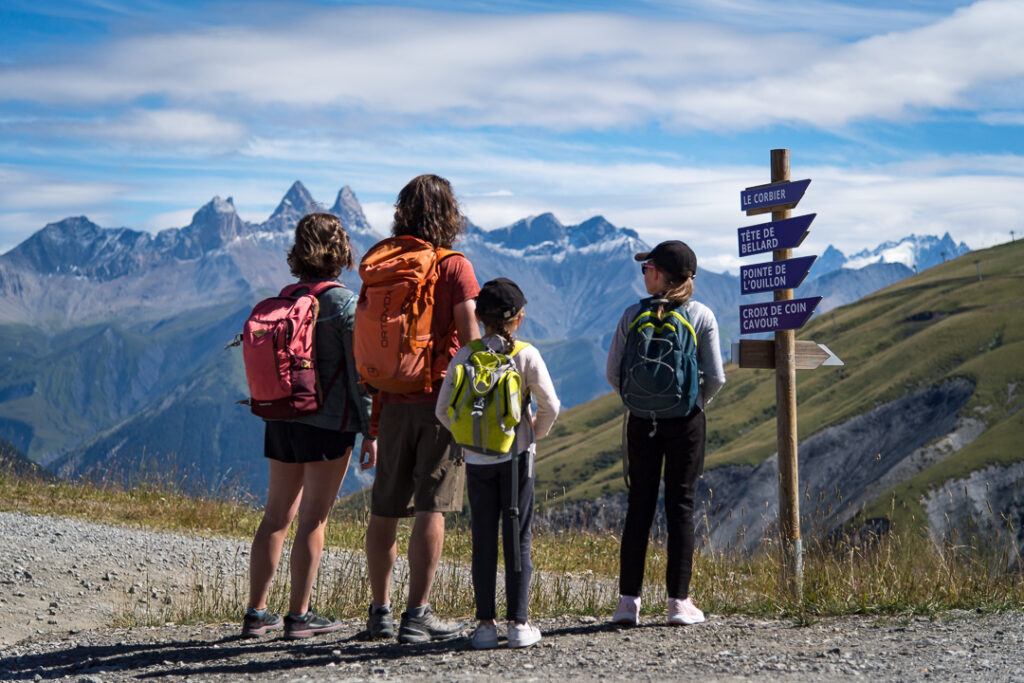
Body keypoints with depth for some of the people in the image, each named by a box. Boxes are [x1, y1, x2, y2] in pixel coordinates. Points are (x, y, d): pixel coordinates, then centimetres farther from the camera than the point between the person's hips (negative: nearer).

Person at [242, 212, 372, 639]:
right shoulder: (345, 304, -10)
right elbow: (359, 374, -11)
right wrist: (370, 430, -5)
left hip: (281, 420, 6)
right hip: (328, 424, -6)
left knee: (277, 515, 12)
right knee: (313, 519, 0)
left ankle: (256, 612, 14)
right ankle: (299, 616, 4)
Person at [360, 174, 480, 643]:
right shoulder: (455, 267, -4)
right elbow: (469, 339, -12)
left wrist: (371, 427, 14)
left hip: (394, 405, 4)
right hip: (441, 400, -4)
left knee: (384, 511, 10)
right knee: (430, 508, -3)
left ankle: (380, 612, 17)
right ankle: (417, 615, -4)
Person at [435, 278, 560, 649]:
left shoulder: (463, 357, -2)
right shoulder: (526, 355, -7)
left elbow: (443, 410, -2)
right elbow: (550, 406, -9)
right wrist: (536, 433, 10)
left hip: (477, 460, 2)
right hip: (516, 455, -1)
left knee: (483, 540, 6)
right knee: (517, 539, 4)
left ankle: (485, 624, 7)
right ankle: (518, 622, 4)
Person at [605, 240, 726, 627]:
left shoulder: (633, 315, -3)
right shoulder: (701, 316, -5)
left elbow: (613, 372, -1)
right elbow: (715, 378, -6)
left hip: (642, 422, 1)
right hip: (686, 422, -1)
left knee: (639, 506, 8)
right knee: (681, 507, 5)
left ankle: (629, 600, 7)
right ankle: (679, 601, 5)